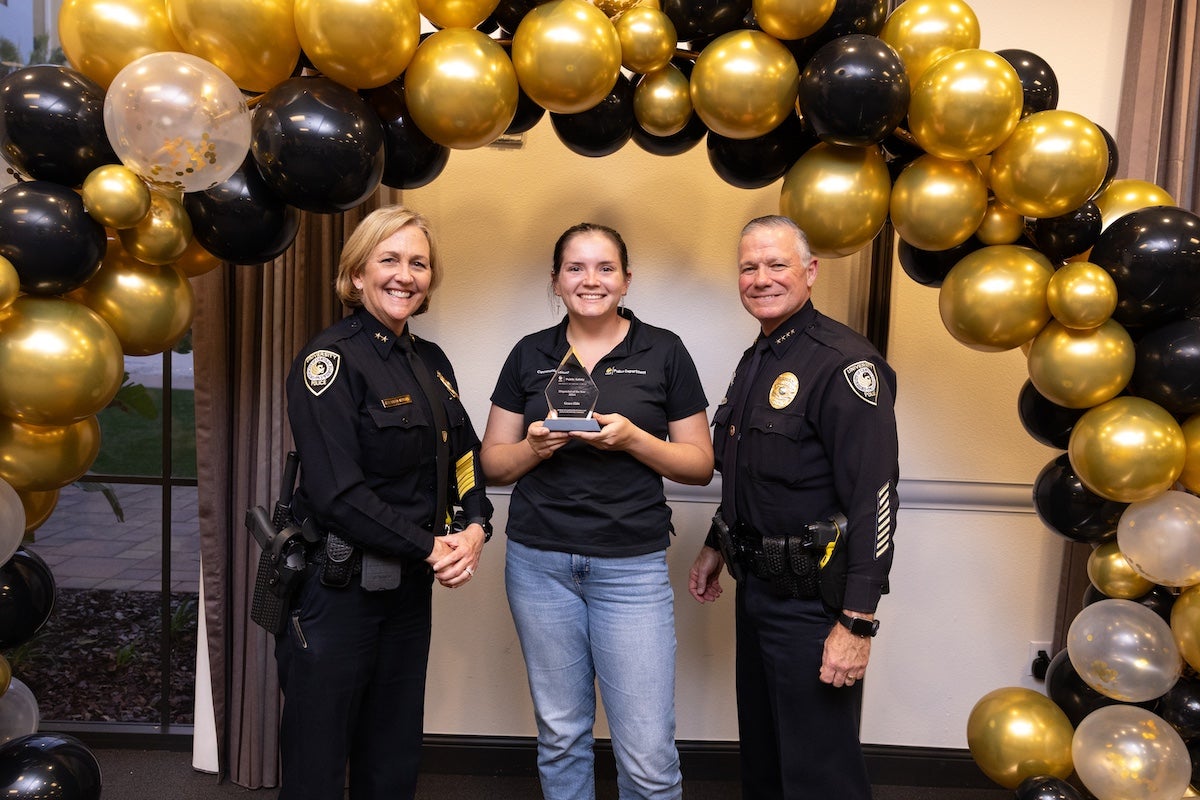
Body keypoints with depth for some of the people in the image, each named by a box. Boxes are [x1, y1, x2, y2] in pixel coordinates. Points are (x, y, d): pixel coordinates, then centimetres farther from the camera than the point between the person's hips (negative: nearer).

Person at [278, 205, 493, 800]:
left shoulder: (432, 362, 10)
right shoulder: (331, 359, -12)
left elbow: (465, 458, 12)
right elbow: (338, 492, -19)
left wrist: (476, 527, -7)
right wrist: (430, 547, -15)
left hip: (409, 589, 7)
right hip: (336, 590, -6)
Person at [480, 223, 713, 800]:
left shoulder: (663, 352, 2)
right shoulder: (530, 354, 8)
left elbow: (700, 465, 2)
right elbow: (493, 464, 10)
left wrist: (633, 438, -14)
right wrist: (532, 448, -11)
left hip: (632, 565, -2)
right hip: (539, 561, 2)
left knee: (648, 752, -1)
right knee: (559, 733, 12)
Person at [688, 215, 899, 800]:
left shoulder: (844, 363, -18)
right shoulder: (755, 362, 11)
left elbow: (873, 498, -23)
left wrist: (858, 623, -24)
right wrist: (716, 546, 23)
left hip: (813, 598, -9)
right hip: (756, 586, 9)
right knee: (760, 753, 23)